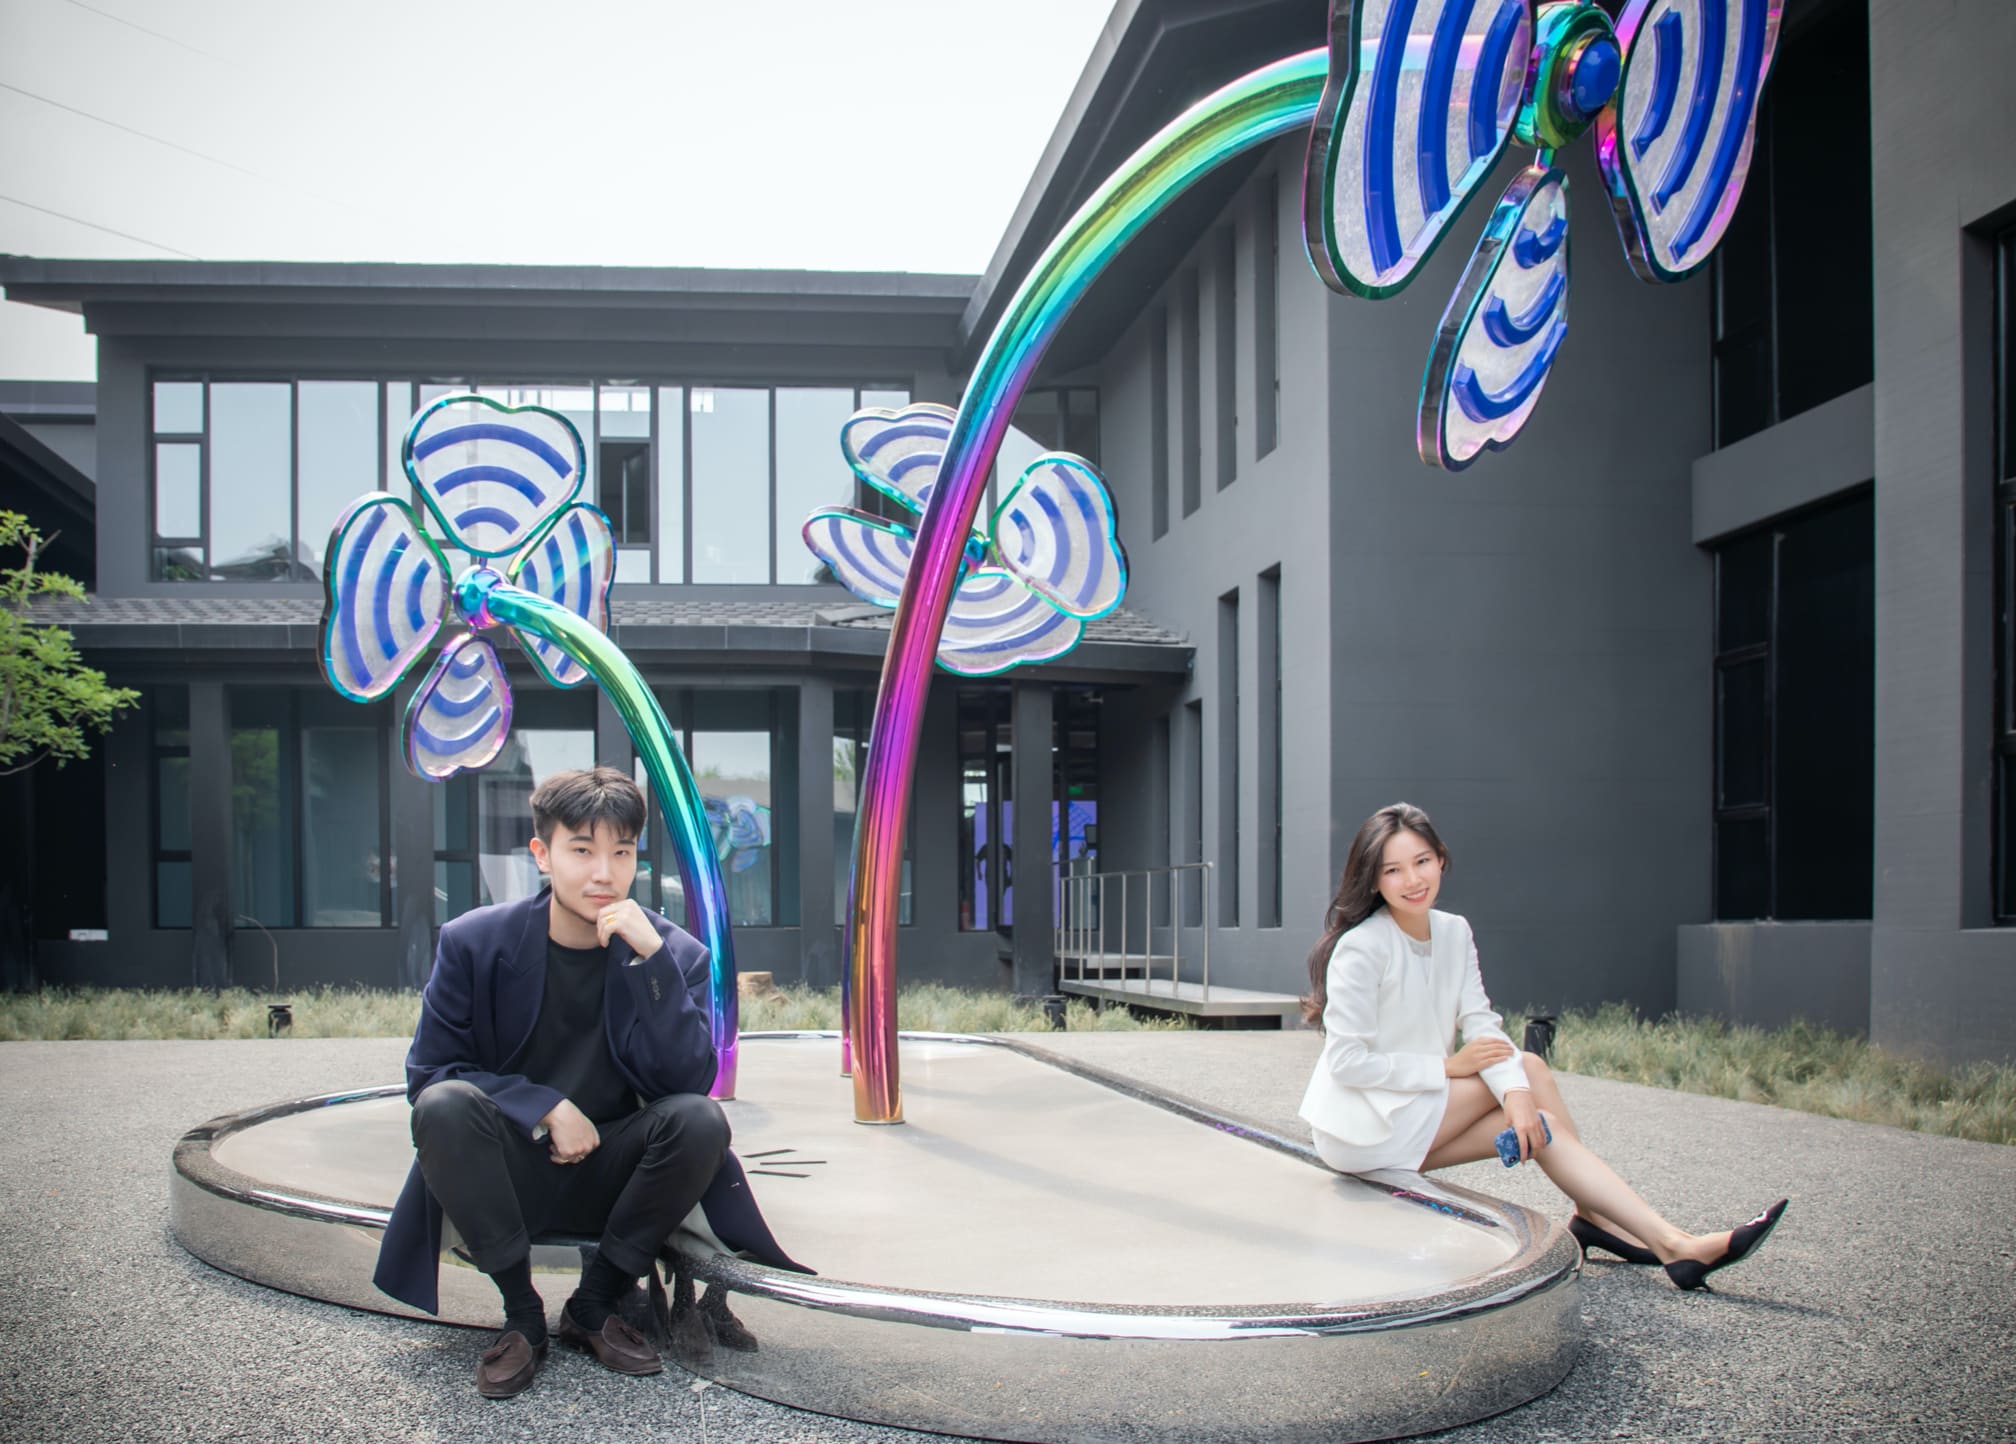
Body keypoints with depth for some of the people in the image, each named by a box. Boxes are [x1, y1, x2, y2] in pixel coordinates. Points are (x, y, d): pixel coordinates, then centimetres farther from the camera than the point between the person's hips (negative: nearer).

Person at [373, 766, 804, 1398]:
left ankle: (596, 1306, -8)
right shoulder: (474, 942, -7)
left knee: (701, 1119, -28)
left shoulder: (675, 953, -5)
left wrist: (650, 959, -27)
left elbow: (687, 1079, -18)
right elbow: (427, 1073, -7)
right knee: (444, 1105, -31)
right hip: (506, 1172, -1)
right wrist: (546, 1107, -19)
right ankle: (522, 1313, -15)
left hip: (609, 1174, 1)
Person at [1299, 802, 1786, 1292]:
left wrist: (1516, 1096, -21)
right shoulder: (1362, 948, -19)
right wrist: (1449, 1066, -15)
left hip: (1409, 1116, 7)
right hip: (1361, 1128, -7)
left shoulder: (1454, 933, 4)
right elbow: (1346, 1062, -21)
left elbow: (1481, 1026, -3)